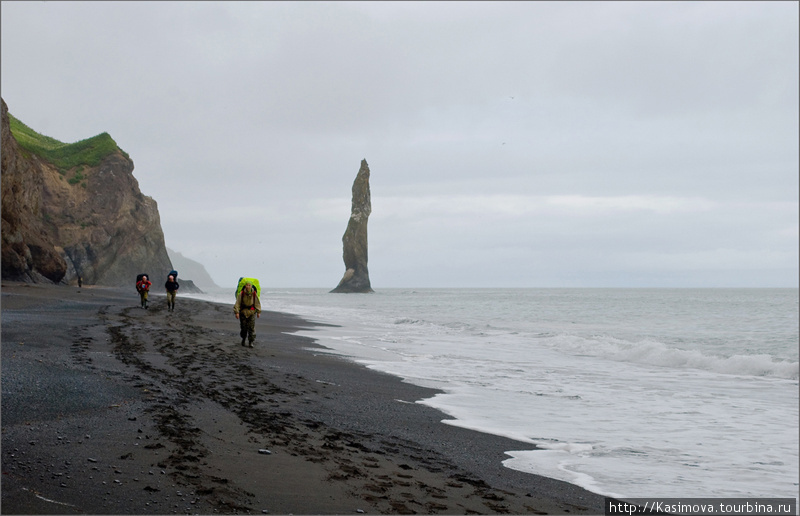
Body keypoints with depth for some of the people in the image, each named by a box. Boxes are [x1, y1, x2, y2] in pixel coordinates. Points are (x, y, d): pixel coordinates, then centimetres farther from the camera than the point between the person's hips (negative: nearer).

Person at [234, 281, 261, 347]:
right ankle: (243, 339, 28)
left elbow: (257, 303, 0)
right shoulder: (241, 294, -15)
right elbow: (237, 303, -11)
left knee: (251, 327, -7)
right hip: (243, 311, 0)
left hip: (251, 312, 0)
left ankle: (251, 342, -5)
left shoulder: (254, 294, -11)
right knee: (243, 327, 4)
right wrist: (236, 312, -17)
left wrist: (258, 312, 2)